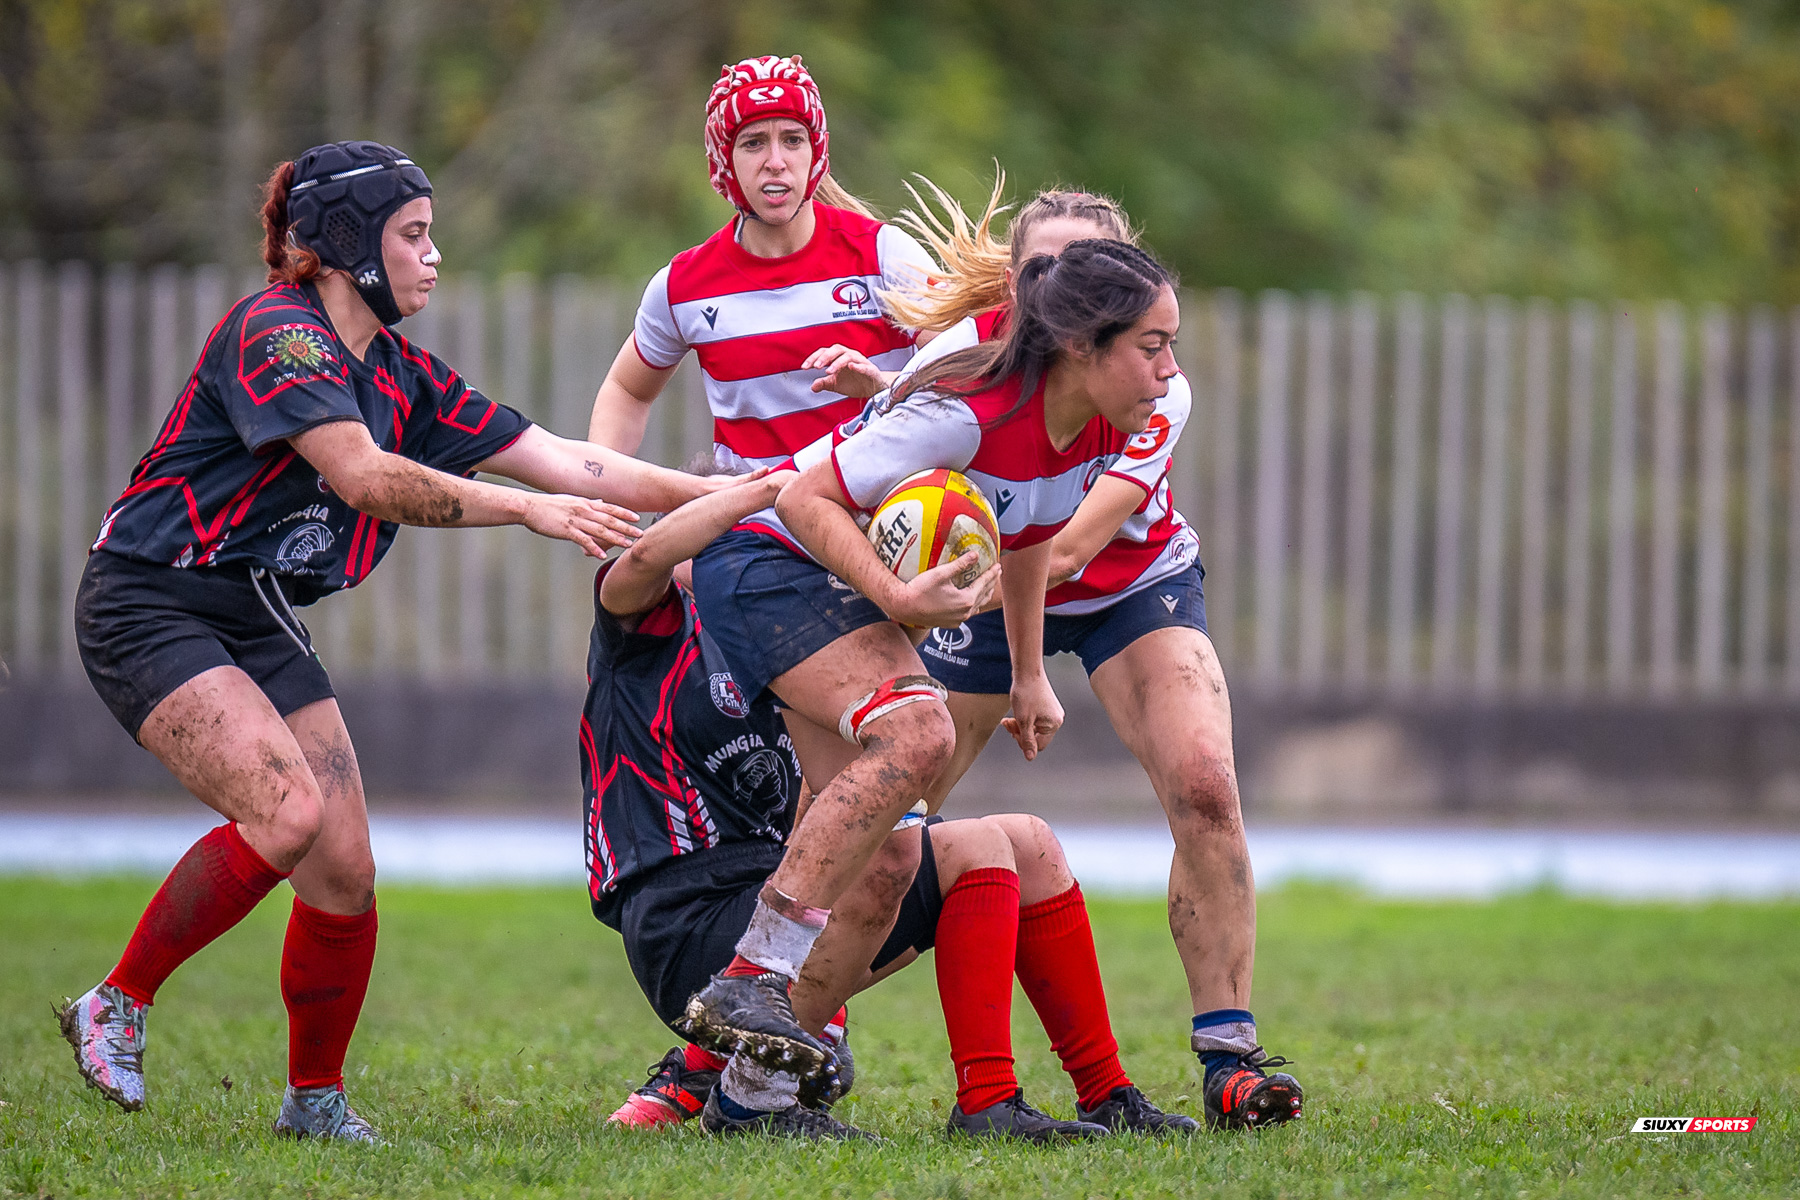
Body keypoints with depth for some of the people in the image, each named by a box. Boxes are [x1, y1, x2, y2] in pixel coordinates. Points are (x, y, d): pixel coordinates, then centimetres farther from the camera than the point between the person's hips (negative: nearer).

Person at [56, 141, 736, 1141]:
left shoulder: (400, 373, 9)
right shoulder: (275, 334, -17)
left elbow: (559, 461, 8)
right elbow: (365, 477, -29)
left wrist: (726, 493, 2)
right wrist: (529, 510, -32)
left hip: (259, 626, 8)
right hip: (151, 605, -8)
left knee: (346, 870, -3)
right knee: (286, 811, -26)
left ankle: (317, 1097, 13)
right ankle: (117, 1008, -10)